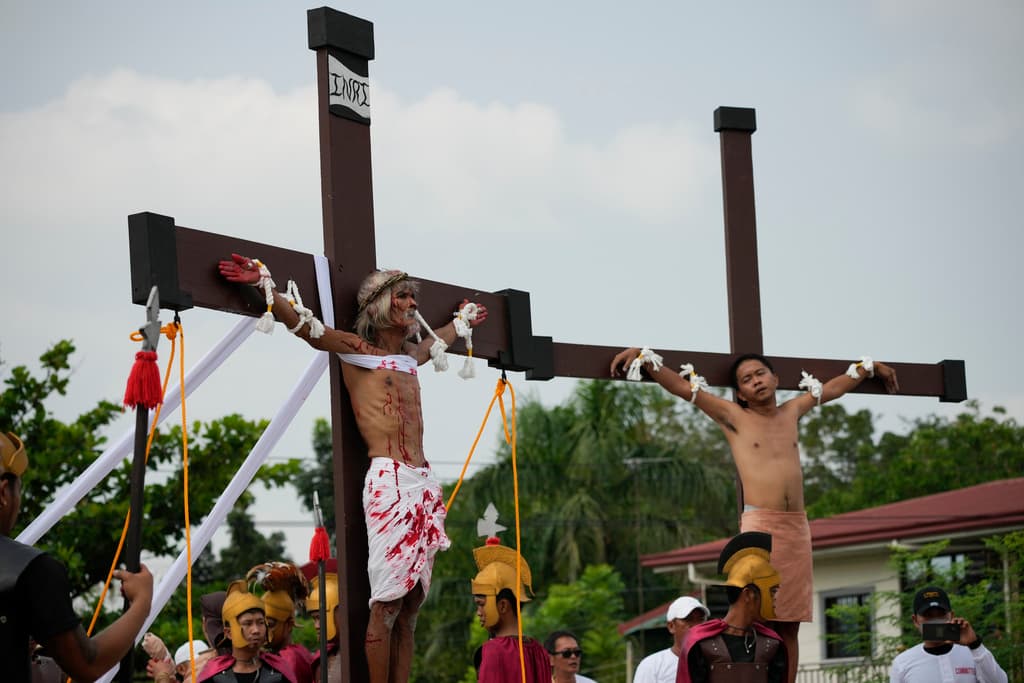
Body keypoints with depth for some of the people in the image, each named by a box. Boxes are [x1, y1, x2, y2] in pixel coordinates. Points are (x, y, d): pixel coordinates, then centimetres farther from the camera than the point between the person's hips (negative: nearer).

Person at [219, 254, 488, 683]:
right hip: (389, 481, -7)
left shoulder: (410, 357, 22)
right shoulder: (356, 350, 4)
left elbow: (437, 342, 46)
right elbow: (302, 324, -7)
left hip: (424, 485, 7)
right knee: (387, 601, -11)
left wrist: (463, 320, 61)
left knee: (410, 604, 1)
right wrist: (264, 283, -17)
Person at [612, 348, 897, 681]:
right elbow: (681, 386, 1)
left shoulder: (791, 412, 18)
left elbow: (832, 388, 33)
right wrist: (643, 357, -8)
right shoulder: (733, 417, 6)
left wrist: (868, 366, 44)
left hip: (797, 528, 4)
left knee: (788, 626, 2)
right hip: (759, 526, -4)